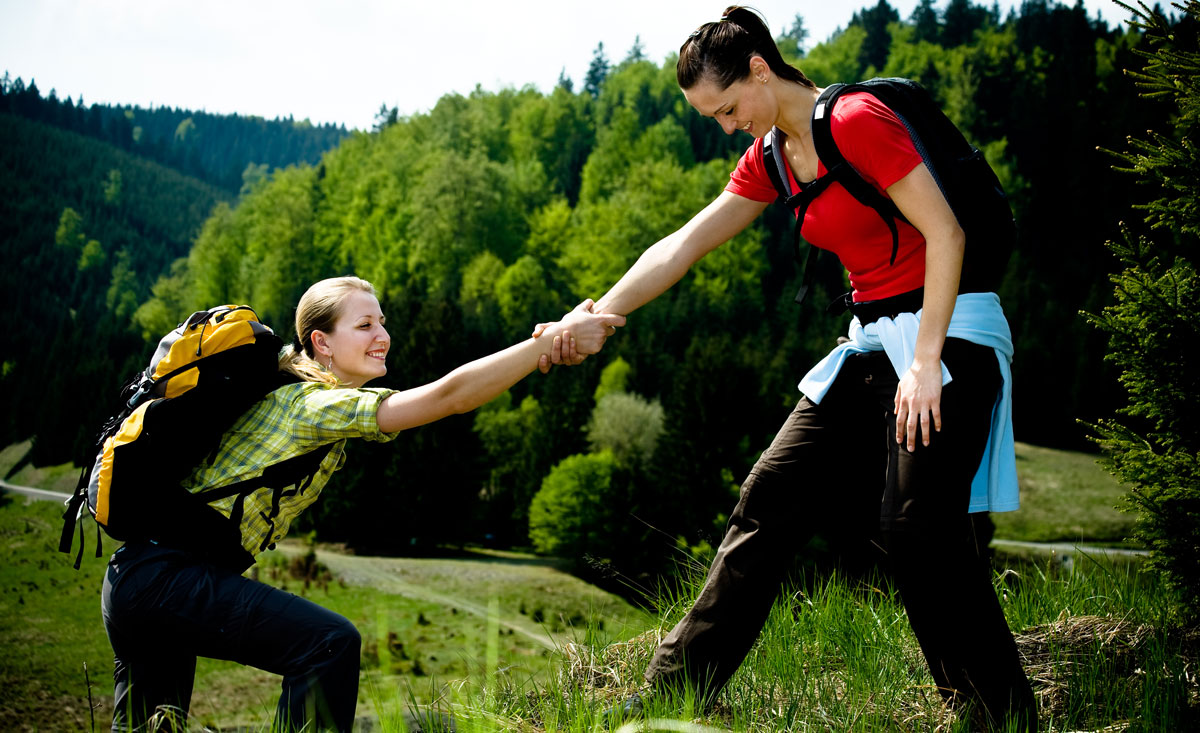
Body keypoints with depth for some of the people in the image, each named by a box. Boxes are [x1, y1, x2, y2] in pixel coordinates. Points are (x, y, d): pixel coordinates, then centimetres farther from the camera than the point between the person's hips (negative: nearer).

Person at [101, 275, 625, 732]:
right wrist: (552, 340, -29)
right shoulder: (317, 404, -17)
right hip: (167, 574, -11)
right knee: (329, 643, -20)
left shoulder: (300, 399, 13)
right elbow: (448, 396, -25)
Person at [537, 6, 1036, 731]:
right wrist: (594, 317, 2)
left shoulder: (856, 119, -15)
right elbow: (681, 246, 11)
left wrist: (925, 362, -20)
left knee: (918, 523, -15)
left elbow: (945, 233, -18)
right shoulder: (770, 158, 11)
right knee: (770, 500, 3)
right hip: (873, 340, 8)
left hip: (948, 330, -8)